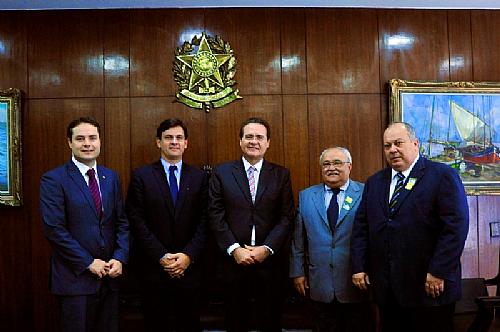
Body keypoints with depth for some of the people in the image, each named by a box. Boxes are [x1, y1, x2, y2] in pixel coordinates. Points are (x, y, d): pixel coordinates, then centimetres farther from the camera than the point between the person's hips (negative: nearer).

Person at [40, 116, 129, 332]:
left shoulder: (111, 177, 10)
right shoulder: (53, 179, -7)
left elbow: (122, 222, 10)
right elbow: (54, 229, -13)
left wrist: (120, 258, -5)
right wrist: (89, 263, -13)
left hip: (109, 275, 5)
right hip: (75, 277, -5)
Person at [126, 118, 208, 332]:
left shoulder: (199, 177, 5)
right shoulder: (141, 176, 0)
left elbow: (204, 223, 1)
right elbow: (137, 222, -6)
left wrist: (189, 255, -11)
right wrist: (161, 257, -12)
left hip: (189, 266, 1)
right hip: (153, 267, -1)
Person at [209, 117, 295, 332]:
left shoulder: (281, 175, 5)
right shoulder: (222, 173, 3)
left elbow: (286, 217, -1)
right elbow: (216, 216, -2)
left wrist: (266, 249, -12)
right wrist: (234, 249, -11)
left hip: (269, 261, 0)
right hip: (234, 261, 0)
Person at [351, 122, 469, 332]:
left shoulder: (443, 176, -4)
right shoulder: (374, 182, 13)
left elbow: (456, 226, -12)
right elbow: (361, 227, 12)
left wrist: (438, 273, -16)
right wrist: (359, 267, 4)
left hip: (430, 286, -4)